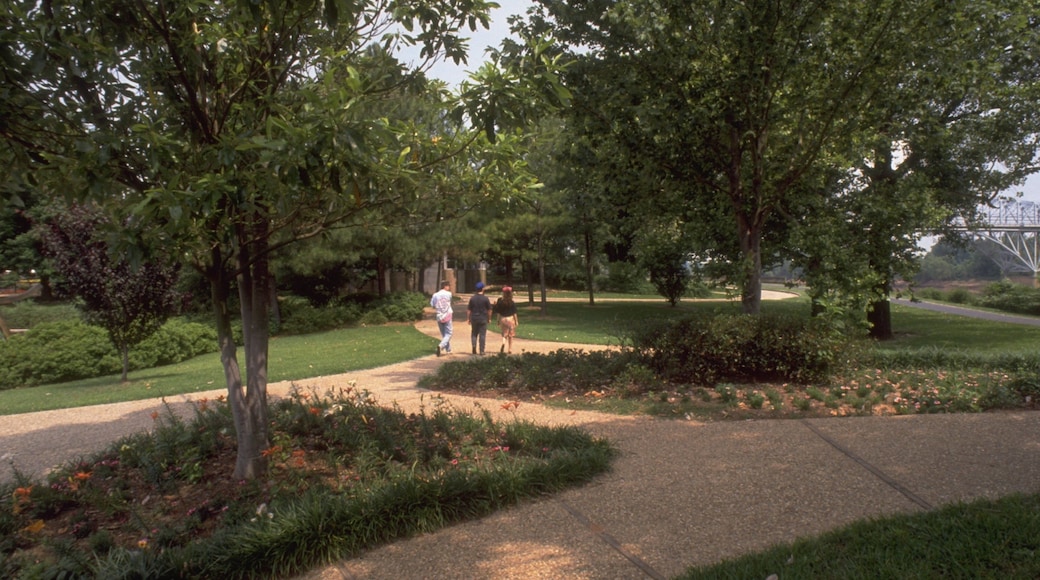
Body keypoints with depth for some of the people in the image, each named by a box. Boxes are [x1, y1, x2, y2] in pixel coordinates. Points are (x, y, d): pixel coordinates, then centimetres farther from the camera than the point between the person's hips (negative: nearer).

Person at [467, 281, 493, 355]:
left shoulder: (472, 298, -2)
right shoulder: (486, 299, -7)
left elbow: (468, 310, 0)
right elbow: (489, 310, -2)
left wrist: (468, 318, 8)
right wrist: (489, 318, 9)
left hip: (474, 318, 2)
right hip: (483, 319, -2)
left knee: (474, 334, 14)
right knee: (482, 335, 4)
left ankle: (474, 345, -11)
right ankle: (481, 351, 4)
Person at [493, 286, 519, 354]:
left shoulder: (500, 301, -6)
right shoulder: (512, 303, -11)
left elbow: (498, 312, -3)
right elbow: (514, 313, -6)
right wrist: (516, 321, 1)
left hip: (503, 319, 1)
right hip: (510, 318, -1)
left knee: (504, 334, 12)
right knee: (510, 335, 10)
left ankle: (503, 343, -19)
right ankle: (510, 350, 13)